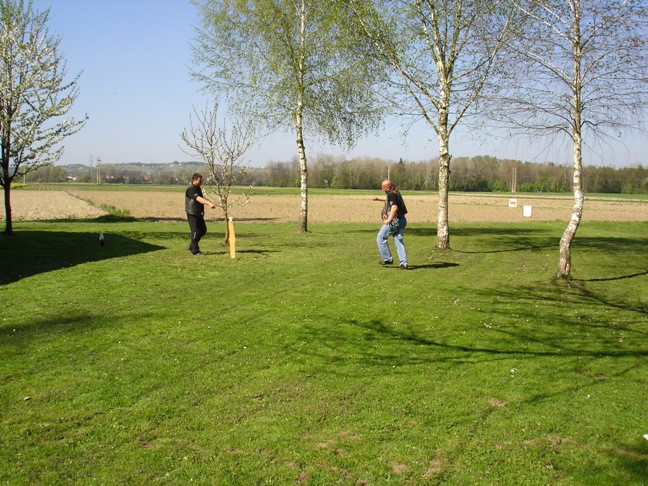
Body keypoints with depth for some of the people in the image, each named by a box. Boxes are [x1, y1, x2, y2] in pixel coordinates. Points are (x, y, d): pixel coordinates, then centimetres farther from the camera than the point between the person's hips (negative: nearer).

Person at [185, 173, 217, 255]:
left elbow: (202, 198, 23)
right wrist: (209, 203, -46)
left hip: (198, 213, 9)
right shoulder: (190, 190, -19)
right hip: (192, 214, -9)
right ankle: (195, 250, 2)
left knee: (203, 230, 13)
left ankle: (192, 245, 25)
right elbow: (199, 199, -34)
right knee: (195, 231, -7)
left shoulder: (198, 188, 12)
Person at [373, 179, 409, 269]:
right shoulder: (396, 192, 14)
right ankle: (404, 263, 2)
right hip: (402, 220, 9)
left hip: (394, 221, -9)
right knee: (399, 241, 8)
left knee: (380, 238, 7)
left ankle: (387, 259, 10)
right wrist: (379, 199, 41)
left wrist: (388, 220, -29)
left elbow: (394, 207, -29)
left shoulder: (391, 194, -16)